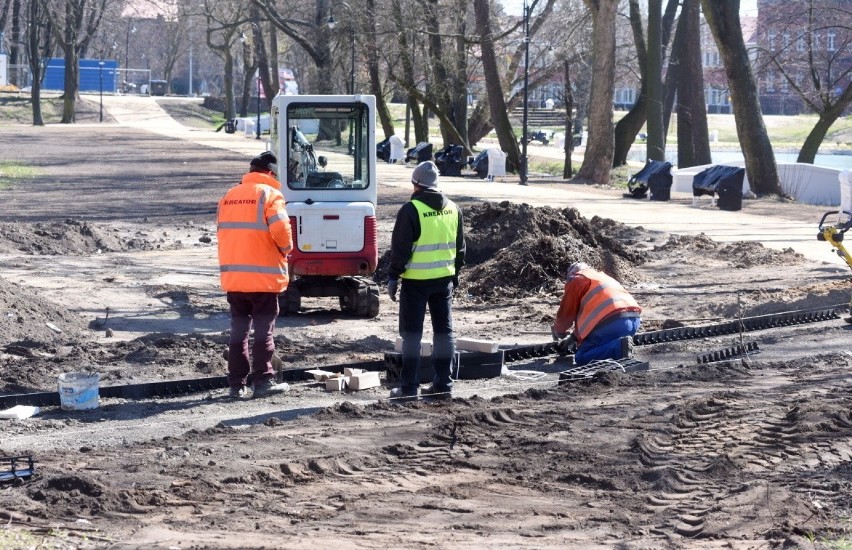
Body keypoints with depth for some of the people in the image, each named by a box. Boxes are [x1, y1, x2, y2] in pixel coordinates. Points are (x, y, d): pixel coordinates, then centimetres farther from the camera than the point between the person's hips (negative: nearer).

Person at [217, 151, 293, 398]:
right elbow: (280, 228, -18)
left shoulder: (229, 196, 12)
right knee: (263, 329, 2)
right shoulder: (269, 194, -7)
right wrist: (286, 248, 2)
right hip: (263, 275, -5)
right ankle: (263, 381, 1)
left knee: (238, 329, 10)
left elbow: (222, 230, 14)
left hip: (232, 275, 5)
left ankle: (236, 384, 10)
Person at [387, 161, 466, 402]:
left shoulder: (411, 210, -13)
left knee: (412, 334, 0)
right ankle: (443, 384, 14)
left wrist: (393, 277, -5)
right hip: (444, 279, 6)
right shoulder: (453, 209, 7)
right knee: (444, 331, 12)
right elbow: (459, 247, 15)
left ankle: (409, 387, 0)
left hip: (416, 281, -6)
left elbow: (400, 248, -13)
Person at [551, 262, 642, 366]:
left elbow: (566, 313, 13)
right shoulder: (603, 277, 37)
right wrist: (574, 337, 43)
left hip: (612, 323, -8)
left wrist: (558, 331, 33)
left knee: (581, 358, -1)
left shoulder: (576, 280, 12)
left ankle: (619, 347, -22)